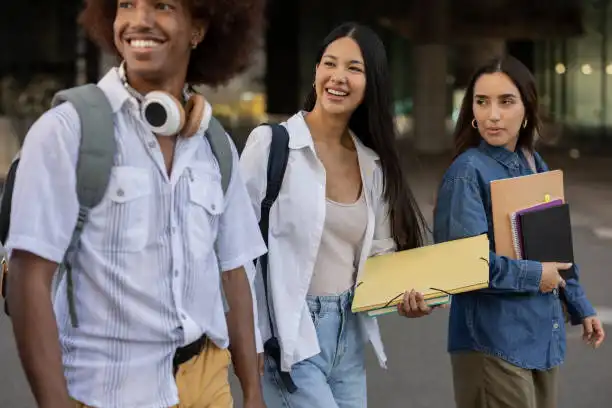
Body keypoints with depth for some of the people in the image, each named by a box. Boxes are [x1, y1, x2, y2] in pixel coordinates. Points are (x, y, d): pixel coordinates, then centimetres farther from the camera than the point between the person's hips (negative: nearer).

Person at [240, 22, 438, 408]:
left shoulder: (374, 163, 8)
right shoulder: (271, 143, -9)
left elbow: (376, 256, 13)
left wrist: (404, 295, -7)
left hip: (349, 336, 6)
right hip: (287, 336, -6)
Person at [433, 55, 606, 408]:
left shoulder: (536, 165, 8)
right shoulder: (468, 170, -15)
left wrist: (580, 307, 19)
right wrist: (534, 275, -16)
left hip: (544, 334, 7)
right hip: (494, 342, -7)